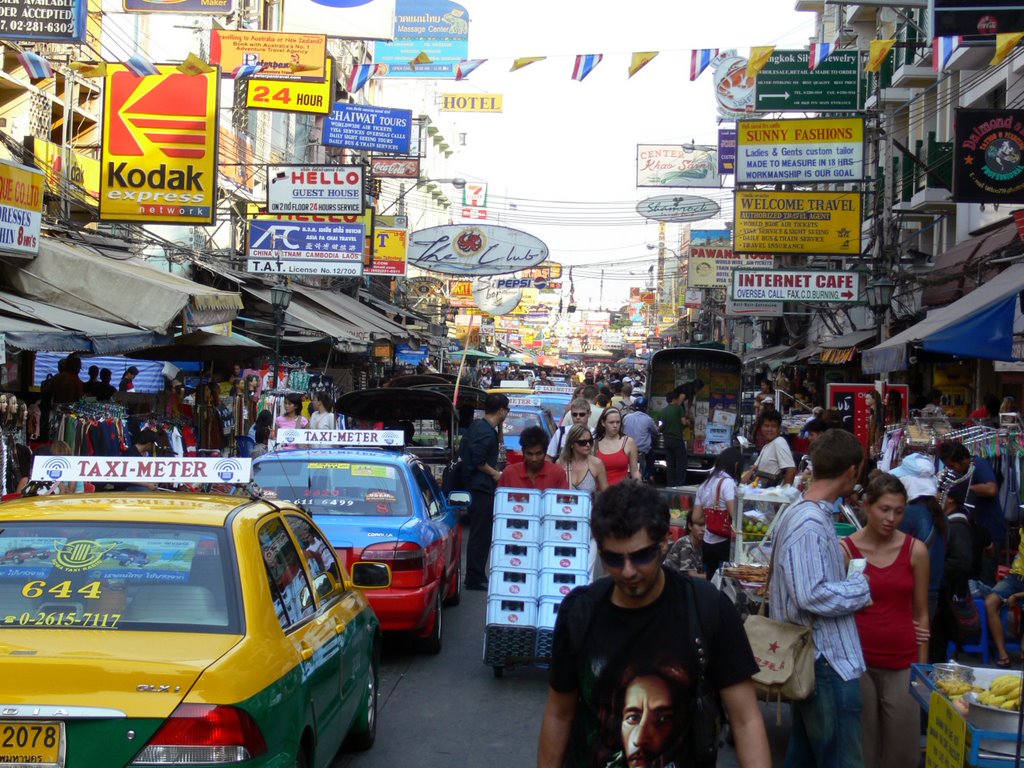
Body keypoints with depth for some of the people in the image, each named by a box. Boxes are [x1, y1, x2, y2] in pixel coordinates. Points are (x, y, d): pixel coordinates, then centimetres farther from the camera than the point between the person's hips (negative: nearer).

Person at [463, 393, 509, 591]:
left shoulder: (477, 425, 12)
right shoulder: (487, 433, -20)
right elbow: (478, 461, -24)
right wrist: (495, 474, -10)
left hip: (475, 486, 10)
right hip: (482, 488, -10)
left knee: (479, 535, 16)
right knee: (480, 536, -4)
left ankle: (475, 577, 22)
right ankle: (475, 579, 1)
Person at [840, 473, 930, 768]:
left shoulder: (916, 551, 1)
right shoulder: (845, 550, -3)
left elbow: (921, 613, 7)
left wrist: (922, 665, 8)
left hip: (902, 663, 1)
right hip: (857, 660, -1)